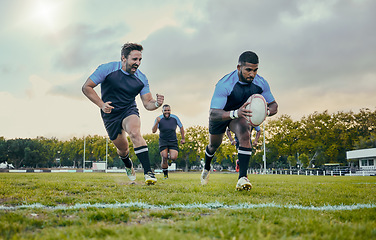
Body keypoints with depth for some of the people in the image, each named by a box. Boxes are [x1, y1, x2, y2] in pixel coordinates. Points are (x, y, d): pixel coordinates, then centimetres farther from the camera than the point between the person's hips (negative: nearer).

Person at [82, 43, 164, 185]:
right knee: (122, 148, 7)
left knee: (135, 133, -32)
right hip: (110, 114, 0)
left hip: (129, 110, 0)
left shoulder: (141, 79, -7)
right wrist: (101, 104, -23)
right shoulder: (107, 69, -14)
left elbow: (147, 103, -5)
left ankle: (148, 172, -33)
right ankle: (128, 165, 45)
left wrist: (156, 103, -29)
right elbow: (86, 87, -10)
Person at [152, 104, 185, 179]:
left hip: (173, 141, 1)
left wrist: (183, 138, 15)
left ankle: (169, 156, 21)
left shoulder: (175, 118, -4)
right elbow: (153, 131, -17)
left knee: (173, 158, -18)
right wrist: (157, 122, -32)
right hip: (163, 141, -1)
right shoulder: (159, 119, -8)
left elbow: (181, 127, 12)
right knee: (164, 158, -13)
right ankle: (165, 174, 11)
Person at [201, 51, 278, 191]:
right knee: (214, 145, 18)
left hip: (240, 113, 2)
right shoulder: (224, 84, -40)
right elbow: (212, 114, -46)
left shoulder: (261, 83, -25)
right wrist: (235, 113, -64)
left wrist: (267, 111, -39)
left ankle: (242, 178, -28)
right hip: (220, 115, -2)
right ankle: (206, 168, 52)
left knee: (245, 135, -30)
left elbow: (274, 105, -13)